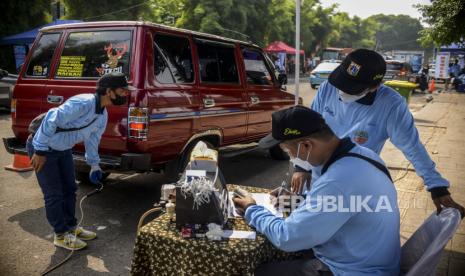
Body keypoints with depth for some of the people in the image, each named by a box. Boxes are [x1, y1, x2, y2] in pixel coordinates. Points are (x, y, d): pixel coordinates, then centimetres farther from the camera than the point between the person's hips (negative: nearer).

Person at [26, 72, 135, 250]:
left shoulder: (103, 115, -3)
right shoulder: (83, 103, -33)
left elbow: (92, 139, 11)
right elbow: (51, 120, -33)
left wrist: (94, 165, 16)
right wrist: (40, 151, -27)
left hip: (63, 149, 9)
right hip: (42, 148, -9)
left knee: (69, 189, 14)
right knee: (54, 194, -1)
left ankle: (71, 227, 31)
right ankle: (61, 235, 14)